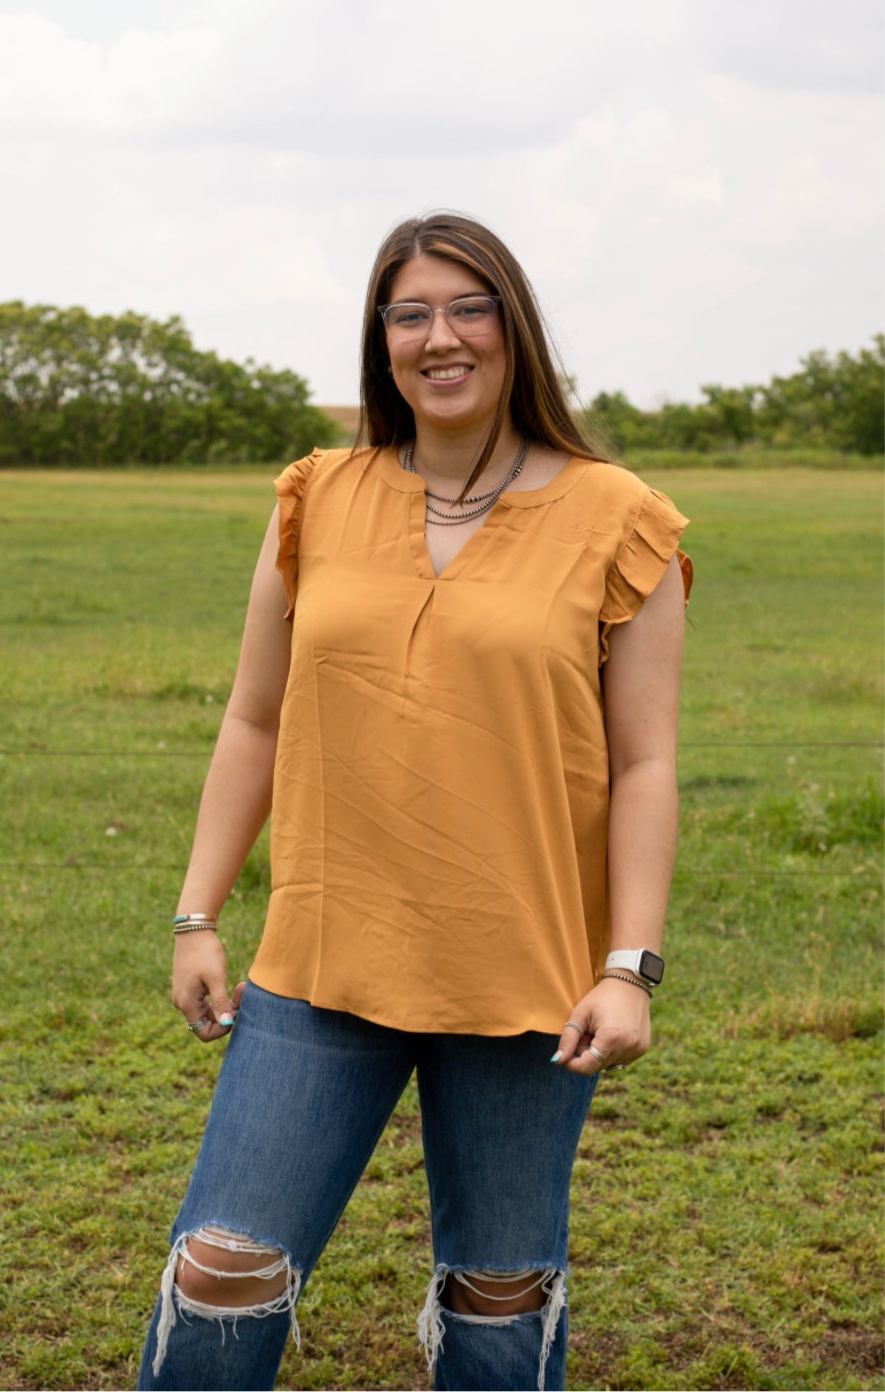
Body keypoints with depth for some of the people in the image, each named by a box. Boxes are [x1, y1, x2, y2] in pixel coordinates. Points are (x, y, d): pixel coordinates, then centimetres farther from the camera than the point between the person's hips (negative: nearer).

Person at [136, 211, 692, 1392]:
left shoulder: (612, 524, -2)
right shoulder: (321, 505, 5)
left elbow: (644, 767, -3)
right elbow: (255, 724, 10)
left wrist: (630, 967, -9)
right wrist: (198, 916, 7)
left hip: (526, 979, -2)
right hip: (323, 969, 2)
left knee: (504, 1288, 13)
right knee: (226, 1271, 3)